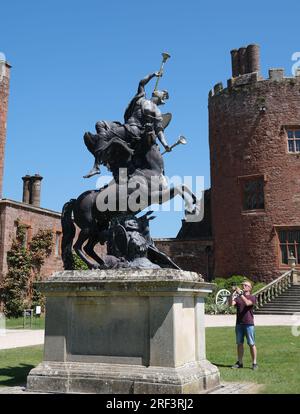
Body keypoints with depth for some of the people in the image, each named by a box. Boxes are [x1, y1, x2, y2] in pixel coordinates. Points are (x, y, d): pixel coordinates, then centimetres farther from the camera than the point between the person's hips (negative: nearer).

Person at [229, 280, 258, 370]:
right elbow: (231, 303, -6)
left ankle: (254, 363, 7)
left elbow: (247, 303, -20)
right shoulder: (238, 298, 11)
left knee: (251, 344, 0)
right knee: (239, 343, 8)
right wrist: (232, 293, -15)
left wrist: (240, 293, -22)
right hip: (239, 324, 4)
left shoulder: (252, 297, 1)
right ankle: (239, 362, 16)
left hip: (249, 324, -4)